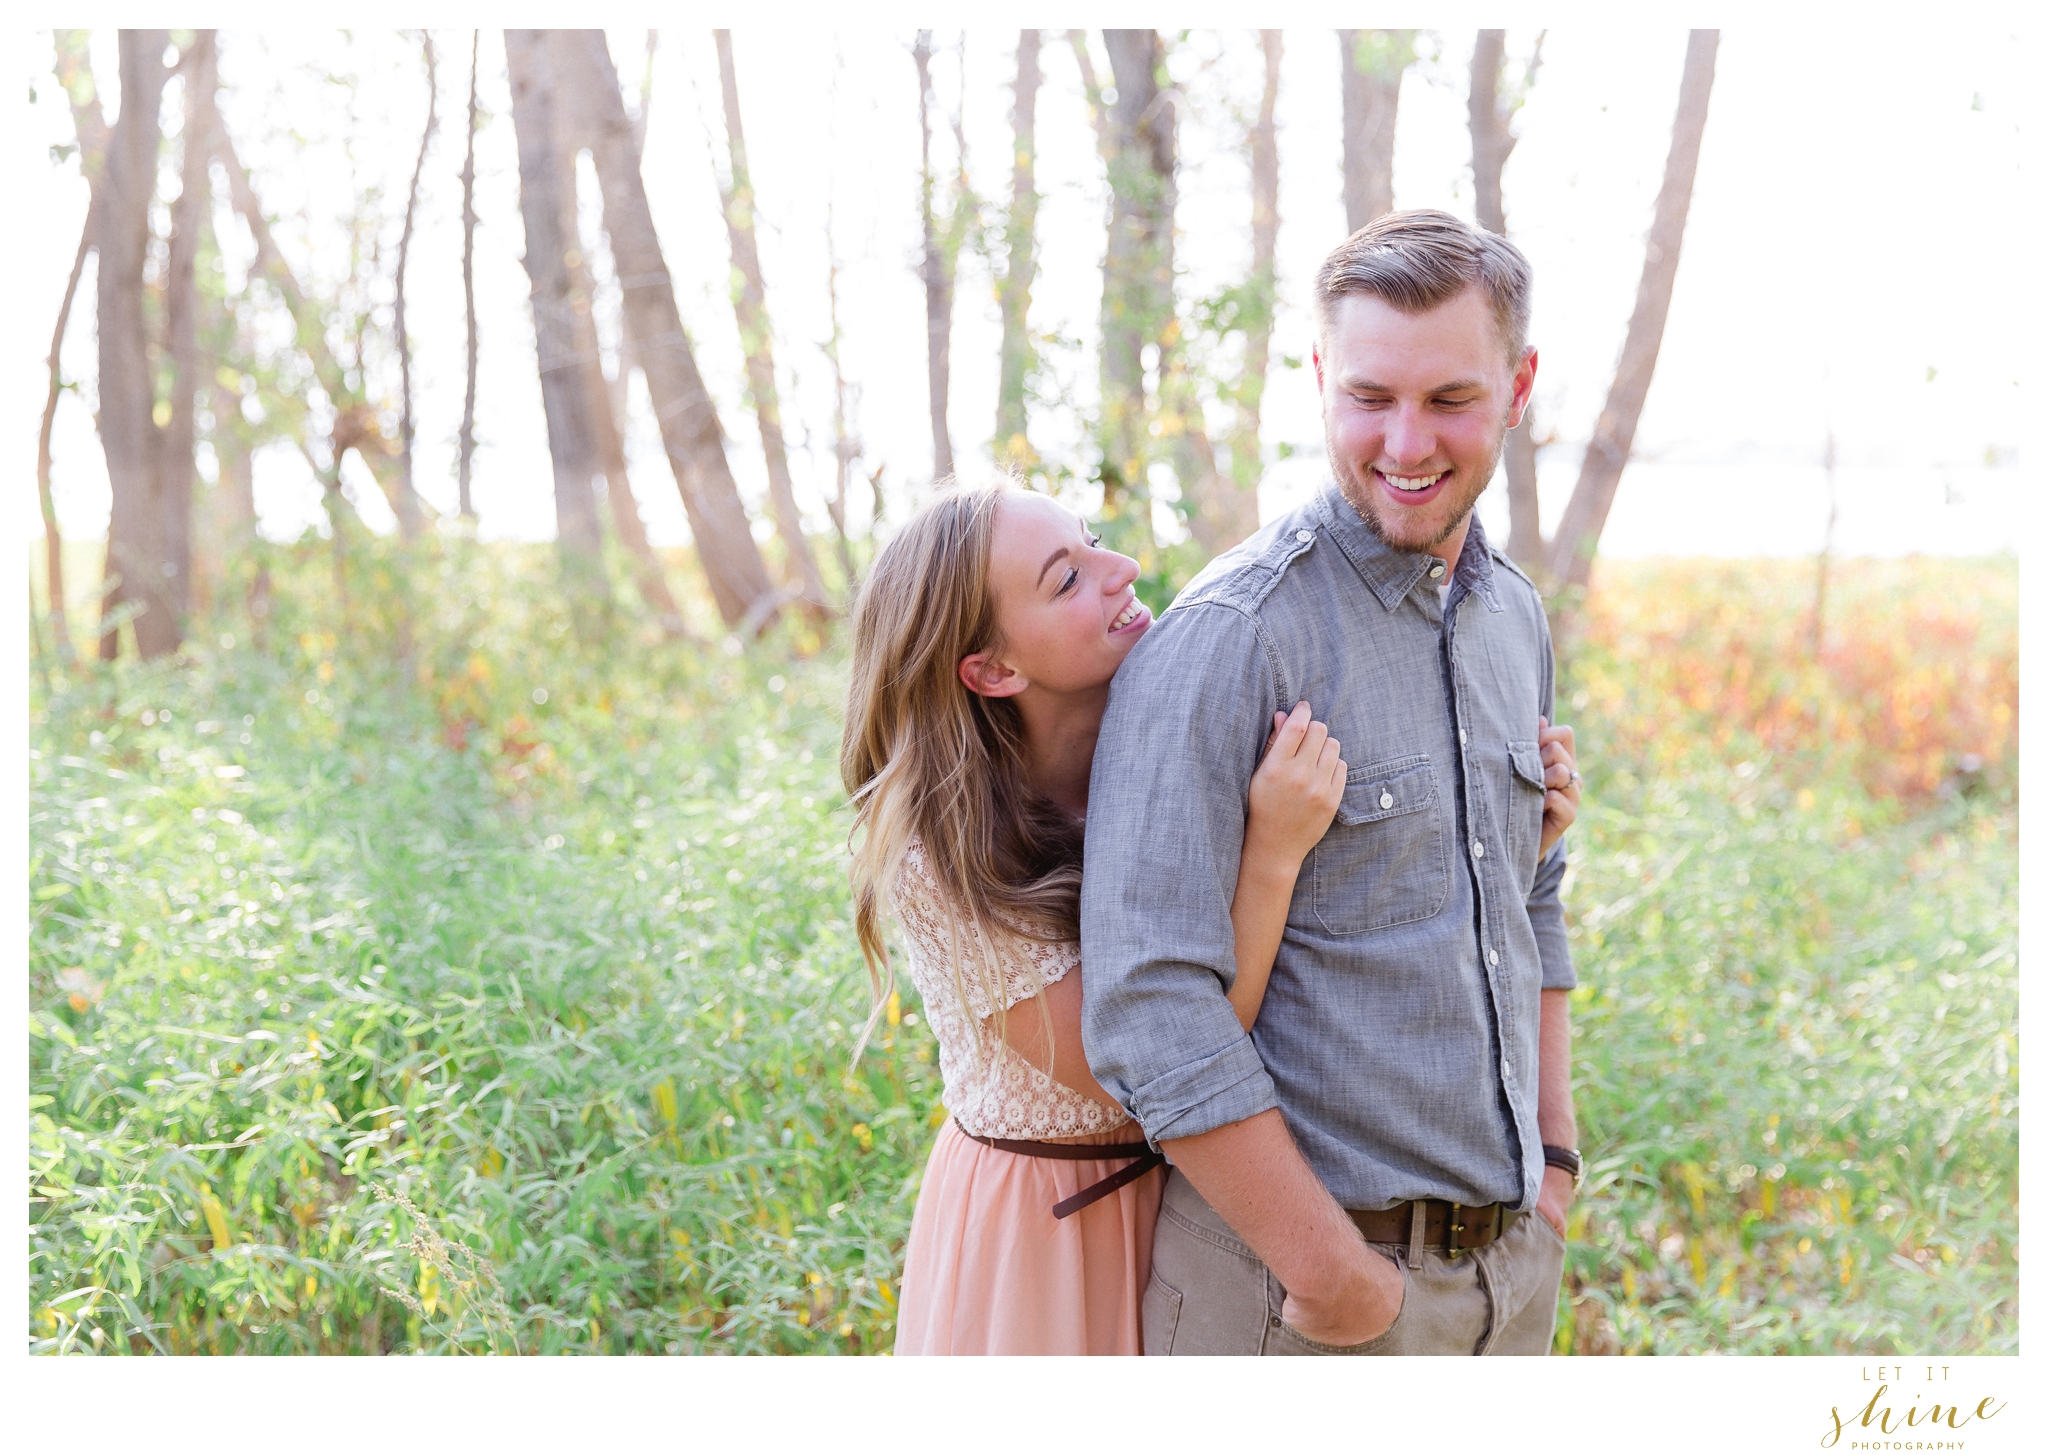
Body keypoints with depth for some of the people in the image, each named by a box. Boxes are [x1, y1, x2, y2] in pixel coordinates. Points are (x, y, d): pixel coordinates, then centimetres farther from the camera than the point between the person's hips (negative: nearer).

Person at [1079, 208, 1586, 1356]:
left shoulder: (1514, 616, 7)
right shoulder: (1231, 637, -18)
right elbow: (1149, 1006, -23)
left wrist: (1554, 1159, 12)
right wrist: (1335, 1278, -19)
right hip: (1299, 1278, -6)